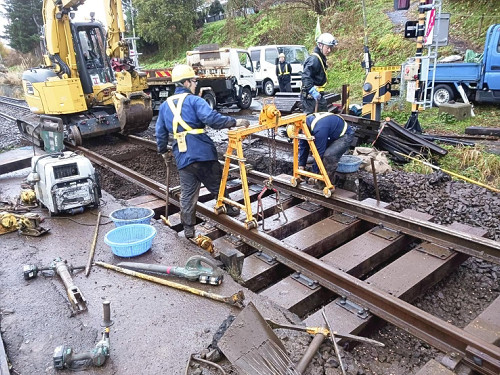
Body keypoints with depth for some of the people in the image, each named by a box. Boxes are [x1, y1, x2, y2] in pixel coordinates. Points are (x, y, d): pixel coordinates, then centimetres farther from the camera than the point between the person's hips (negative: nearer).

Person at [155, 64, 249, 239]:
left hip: (182, 156, 4)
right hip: (203, 152, -4)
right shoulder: (194, 100, -5)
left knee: (188, 193, 9)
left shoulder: (165, 105, 14)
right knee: (217, 184, 15)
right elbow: (212, 118, -20)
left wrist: (163, 151, 30)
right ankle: (229, 208, 33)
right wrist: (234, 122, -16)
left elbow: (160, 132, 18)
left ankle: (188, 228, 12)